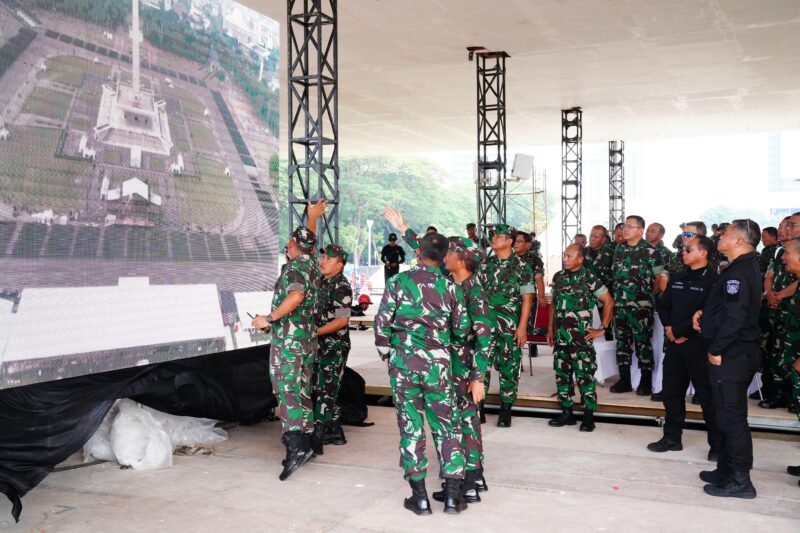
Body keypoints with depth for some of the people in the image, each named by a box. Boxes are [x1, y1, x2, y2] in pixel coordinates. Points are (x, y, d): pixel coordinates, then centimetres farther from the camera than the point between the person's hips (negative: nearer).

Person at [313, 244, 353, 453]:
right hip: (321, 346, 9)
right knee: (320, 389, 14)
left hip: (334, 347, -9)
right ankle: (335, 433, 24)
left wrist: (315, 332, -21)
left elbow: (342, 320, -19)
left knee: (325, 391, -9)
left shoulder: (341, 287, -14)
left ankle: (316, 440, -10)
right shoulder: (323, 283, 13)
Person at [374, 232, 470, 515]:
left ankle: (419, 496, 11)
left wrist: (386, 354, 11)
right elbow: (462, 329, 8)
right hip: (437, 364, 1)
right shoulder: (449, 286, 2)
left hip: (403, 362, -1)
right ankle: (452, 495, 12)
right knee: (446, 427, 10)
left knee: (411, 427, 6)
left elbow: (382, 322, -3)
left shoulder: (398, 282, -3)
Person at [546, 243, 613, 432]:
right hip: (560, 335, 6)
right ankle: (567, 413, 20)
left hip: (581, 336, -6)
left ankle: (589, 416, 5)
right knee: (561, 374, 10)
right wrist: (550, 329, 14)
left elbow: (609, 302, -3)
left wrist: (603, 329, -4)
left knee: (584, 375, -4)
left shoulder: (590, 278, -7)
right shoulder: (558, 277, 9)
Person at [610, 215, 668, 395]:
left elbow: (661, 277, -7)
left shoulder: (650, 251, -8)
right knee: (622, 342, 10)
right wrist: (617, 292, 12)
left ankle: (646, 382, 7)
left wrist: (650, 293, -6)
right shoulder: (619, 249, 10)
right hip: (619, 304, 6)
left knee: (643, 343, -2)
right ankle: (624, 380, 18)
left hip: (641, 306, -6)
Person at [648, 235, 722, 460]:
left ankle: (717, 445, 11)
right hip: (675, 343, 7)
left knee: (708, 396, 0)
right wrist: (668, 328, -2)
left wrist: (680, 331, -15)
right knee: (671, 393, 13)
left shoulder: (713, 280, -10)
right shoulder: (678, 278, 13)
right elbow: (664, 305, 16)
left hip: (699, 345, -7)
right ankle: (672, 438, 25)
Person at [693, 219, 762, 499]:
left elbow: (734, 317, -27)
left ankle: (740, 481, 4)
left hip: (731, 355, -10)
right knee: (730, 415, 17)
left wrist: (716, 349, -18)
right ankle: (726, 470, 28)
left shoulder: (738, 273, -20)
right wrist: (704, 312, 8)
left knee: (731, 417, -3)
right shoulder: (747, 267, 13)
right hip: (740, 352, 10)